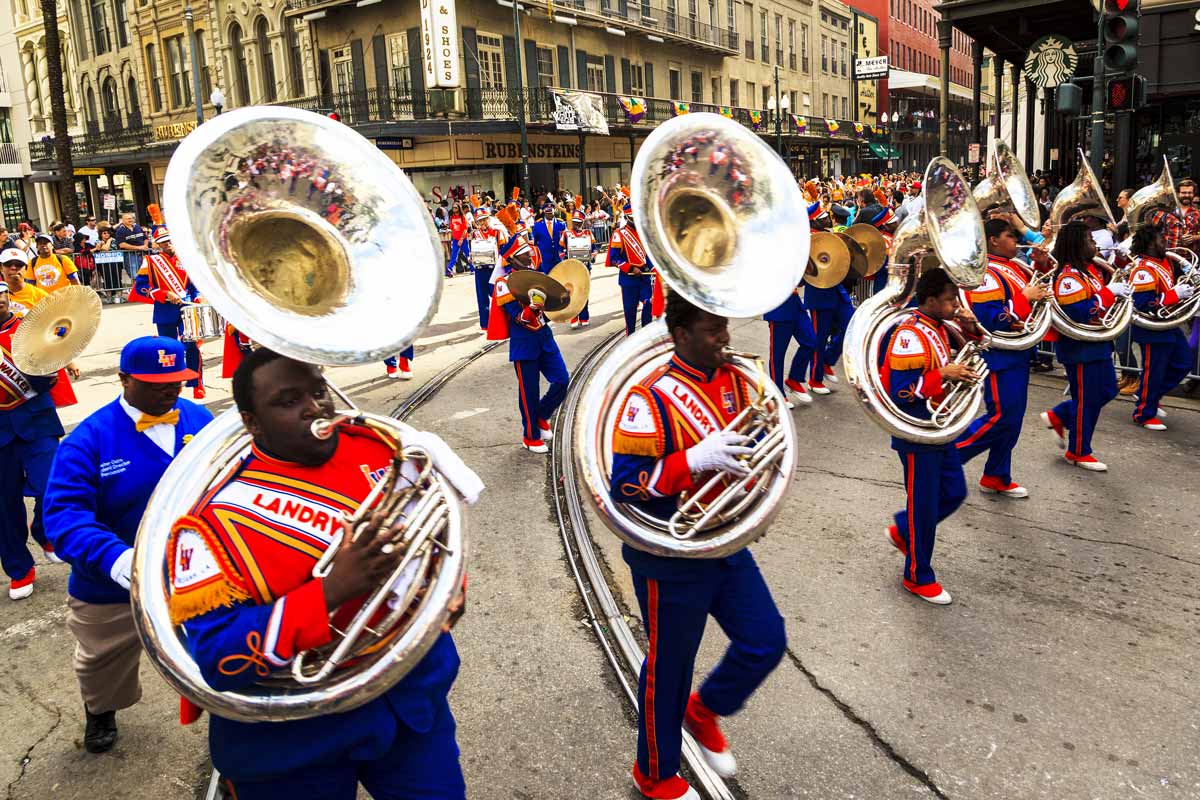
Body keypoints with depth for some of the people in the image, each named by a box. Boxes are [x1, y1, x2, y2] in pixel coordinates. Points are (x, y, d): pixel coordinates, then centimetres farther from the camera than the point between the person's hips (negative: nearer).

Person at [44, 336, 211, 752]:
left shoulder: (200, 420, -8)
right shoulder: (89, 439, -19)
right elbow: (64, 515, -27)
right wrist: (116, 559, -44)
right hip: (113, 588, -1)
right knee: (104, 668, 28)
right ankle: (100, 711, 62)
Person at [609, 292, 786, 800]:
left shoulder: (734, 380, 0)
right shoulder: (651, 399, -21)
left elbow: (748, 442, 14)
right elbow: (625, 484, -23)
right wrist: (695, 461, -33)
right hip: (671, 560, -6)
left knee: (767, 643, 10)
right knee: (670, 666, 10)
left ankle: (705, 710, 40)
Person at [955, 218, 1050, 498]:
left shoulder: (1013, 268, 12)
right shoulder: (987, 274, -18)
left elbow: (1035, 291, 22)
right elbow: (989, 319, -27)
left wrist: (1042, 267, 8)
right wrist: (1025, 297, -22)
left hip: (1018, 355, 10)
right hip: (1000, 356, -10)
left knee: (1012, 420, 13)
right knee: (1000, 418, -8)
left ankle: (997, 478, 23)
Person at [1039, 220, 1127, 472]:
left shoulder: (1086, 269, 10)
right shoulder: (1068, 277, -22)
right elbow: (1079, 313, -29)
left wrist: (1117, 290, 3)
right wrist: (1109, 292, -24)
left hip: (1097, 345, 10)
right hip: (1080, 349, -10)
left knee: (1107, 391, 19)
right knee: (1086, 400, 1)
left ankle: (1058, 417, 28)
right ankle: (1078, 452, 16)